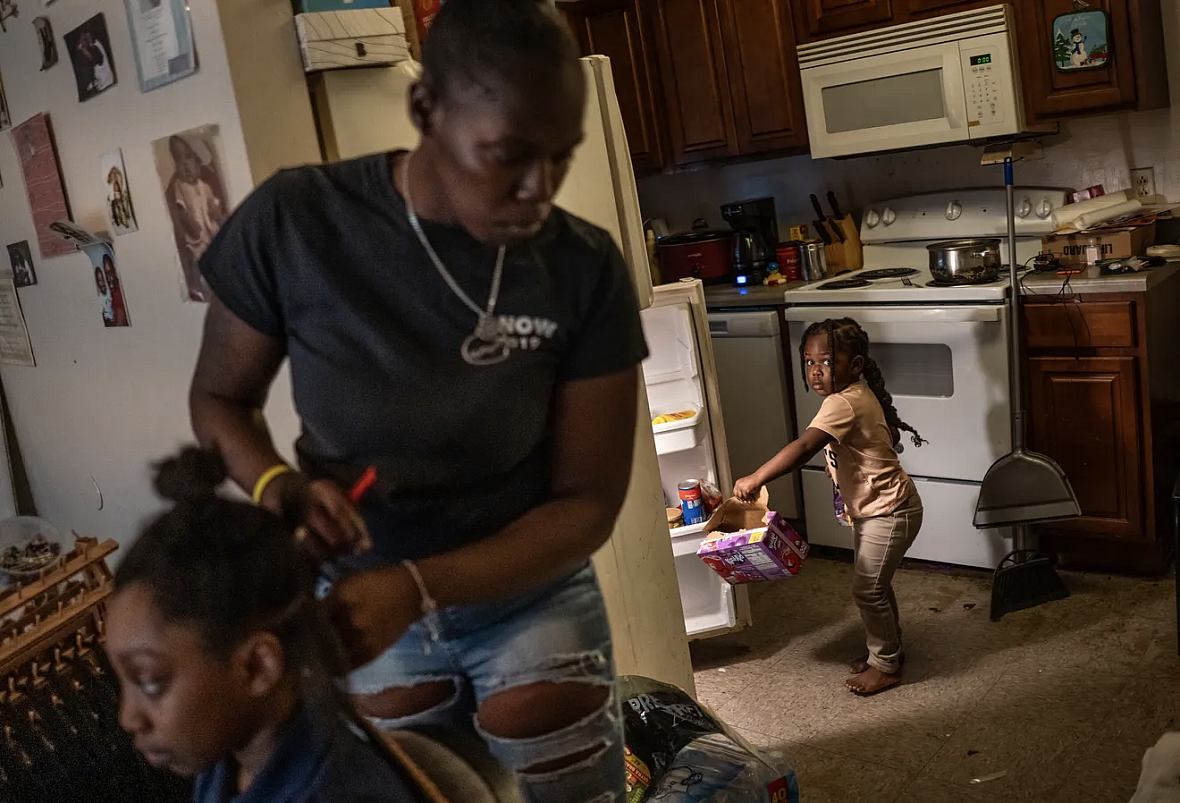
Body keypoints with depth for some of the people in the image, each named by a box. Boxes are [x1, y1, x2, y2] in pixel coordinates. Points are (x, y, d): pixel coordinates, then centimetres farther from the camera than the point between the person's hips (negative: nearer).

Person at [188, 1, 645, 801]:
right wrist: (279, 487, -24)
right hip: (364, 601, 1)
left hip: (531, 598, 0)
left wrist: (417, 585, -28)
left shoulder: (585, 269, -18)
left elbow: (588, 500, -15)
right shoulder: (295, 222, -18)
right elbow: (220, 397, -3)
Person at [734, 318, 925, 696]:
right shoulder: (860, 396, 3)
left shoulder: (843, 403, -28)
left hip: (889, 512, -10)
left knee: (868, 589, 0)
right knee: (875, 584, 21)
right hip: (870, 509, 10)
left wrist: (756, 478, -40)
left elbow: (804, 446, -40)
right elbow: (890, 434, 17)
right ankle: (887, 648, 37)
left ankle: (885, 665, 16)